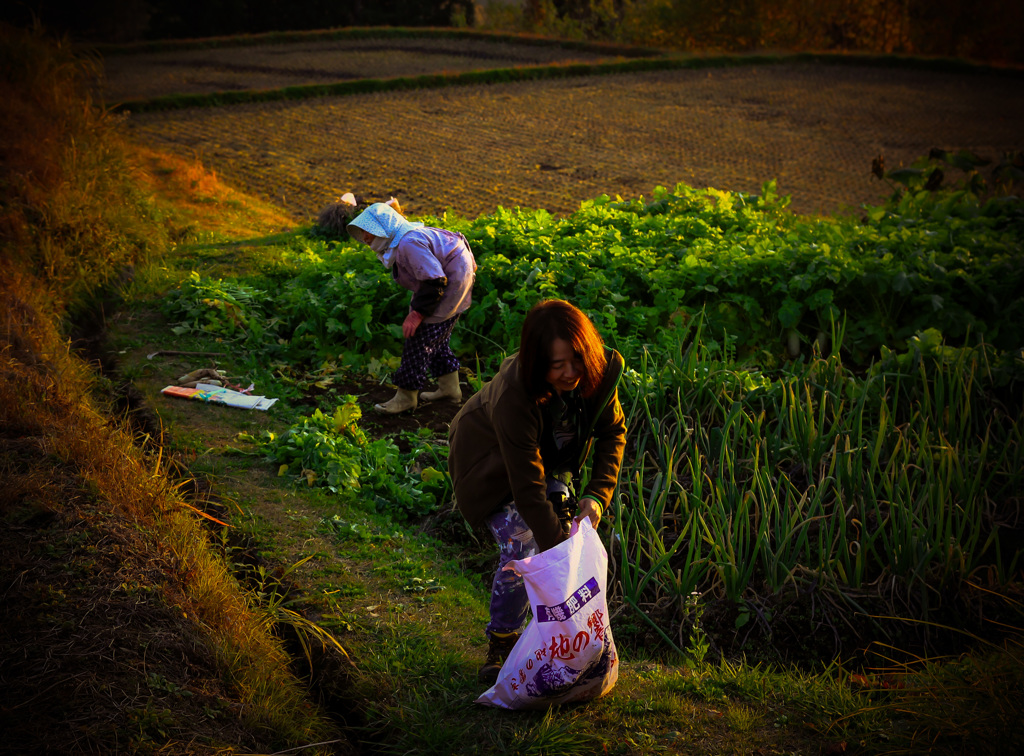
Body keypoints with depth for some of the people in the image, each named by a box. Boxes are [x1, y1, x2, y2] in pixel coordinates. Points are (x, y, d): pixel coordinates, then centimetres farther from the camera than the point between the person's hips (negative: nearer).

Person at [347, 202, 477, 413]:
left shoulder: (409, 243, -29)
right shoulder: (399, 240, 5)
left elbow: (434, 280, -30)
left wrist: (418, 313, -28)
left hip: (453, 282, -11)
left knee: (420, 337, -9)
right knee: (437, 338, 19)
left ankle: (406, 397, -2)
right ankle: (450, 388, 30)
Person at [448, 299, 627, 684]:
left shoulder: (600, 372, -27)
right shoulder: (512, 398, -43)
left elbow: (613, 431, -9)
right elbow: (528, 489, -39)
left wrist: (598, 494, -21)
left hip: (552, 456, 5)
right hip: (493, 460, -5)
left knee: (565, 534, -7)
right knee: (520, 549, -16)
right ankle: (501, 645, 5)